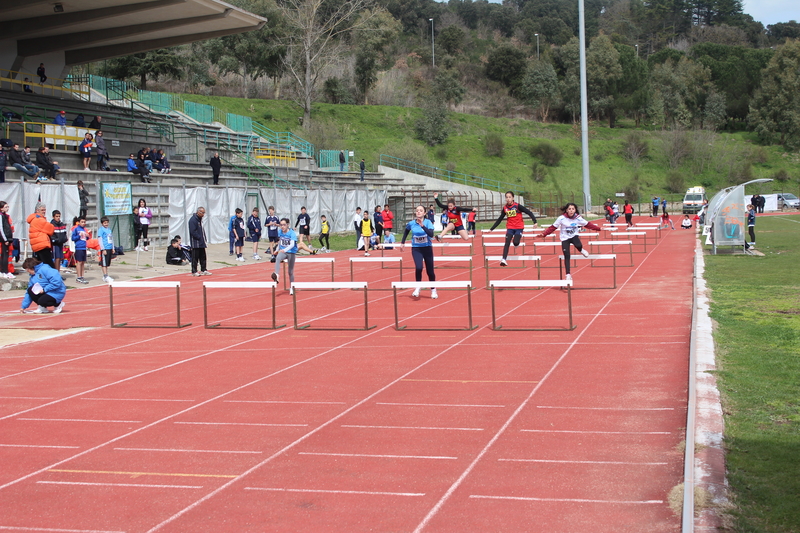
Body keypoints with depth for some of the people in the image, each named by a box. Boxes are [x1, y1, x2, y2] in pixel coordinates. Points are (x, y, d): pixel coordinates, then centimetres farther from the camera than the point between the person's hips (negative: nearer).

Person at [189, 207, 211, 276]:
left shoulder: (200, 219, 16)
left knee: (203, 257, 12)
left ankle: (203, 270, 18)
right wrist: (200, 238, -16)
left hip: (202, 243, 9)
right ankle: (194, 272, 1)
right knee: (195, 257, -4)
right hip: (196, 243, -9)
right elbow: (193, 232, -19)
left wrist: (204, 239, 11)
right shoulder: (193, 220, -14)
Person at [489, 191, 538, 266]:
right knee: (507, 243, -14)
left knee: (515, 242, -19)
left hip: (519, 228, -3)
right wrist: (492, 229, 11)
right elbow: (499, 219, 12)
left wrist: (535, 221, -21)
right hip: (510, 228, 3)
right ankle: (504, 260, -18)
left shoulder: (517, 206, -10)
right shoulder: (505, 208, 2)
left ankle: (516, 244, 19)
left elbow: (529, 212, -10)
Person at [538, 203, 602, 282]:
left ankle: (581, 250, 7)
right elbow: (553, 227, -11)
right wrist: (544, 234, -16)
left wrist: (598, 228, -3)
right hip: (565, 238, -1)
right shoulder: (561, 218, -15)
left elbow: (588, 224, -1)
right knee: (567, 257, -7)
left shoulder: (578, 218, -10)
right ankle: (568, 275, 3)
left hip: (574, 236, 1)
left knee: (578, 246, -32)